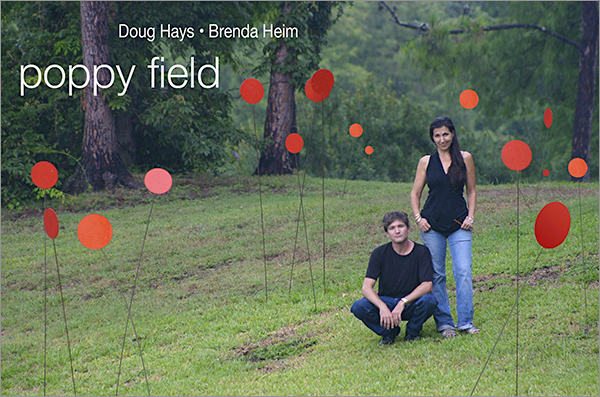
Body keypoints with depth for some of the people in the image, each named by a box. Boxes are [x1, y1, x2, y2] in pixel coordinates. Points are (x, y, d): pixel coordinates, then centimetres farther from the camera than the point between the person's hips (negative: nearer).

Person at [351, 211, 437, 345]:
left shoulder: (421, 252, -7)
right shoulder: (379, 253, -5)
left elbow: (427, 285, -16)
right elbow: (367, 287, -14)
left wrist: (403, 303, -29)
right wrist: (382, 307, -32)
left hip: (410, 304, -1)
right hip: (385, 302, 1)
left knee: (428, 301, -33)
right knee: (358, 307, -28)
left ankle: (412, 332, -2)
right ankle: (389, 331, 0)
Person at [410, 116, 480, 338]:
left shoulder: (465, 158, 5)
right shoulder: (426, 162, 6)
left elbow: (472, 191, 11)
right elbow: (415, 193, 11)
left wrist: (470, 217, -1)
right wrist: (418, 218, -3)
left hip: (459, 224, -1)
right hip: (432, 224, 1)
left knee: (463, 272, -10)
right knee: (436, 275, 2)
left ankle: (465, 322, -4)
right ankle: (444, 322, 11)